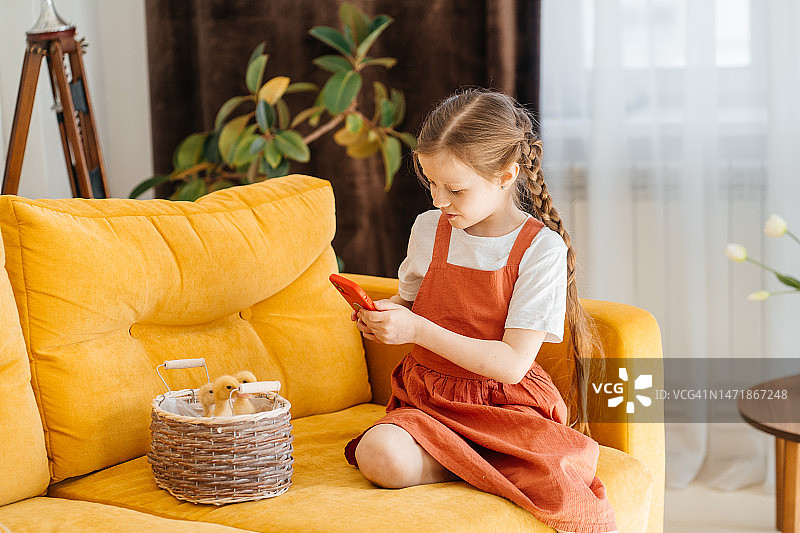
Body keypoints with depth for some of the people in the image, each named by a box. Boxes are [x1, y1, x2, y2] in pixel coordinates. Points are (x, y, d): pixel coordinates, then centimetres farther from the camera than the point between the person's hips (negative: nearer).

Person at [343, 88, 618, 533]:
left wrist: (416, 330, -22)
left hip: (507, 406, -4)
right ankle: (490, 466, -10)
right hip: (429, 401, 4)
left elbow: (512, 363, -16)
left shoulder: (542, 249, -11)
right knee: (379, 456, -29)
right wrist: (386, 313, -6)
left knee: (565, 490, -31)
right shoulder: (429, 230, 3)